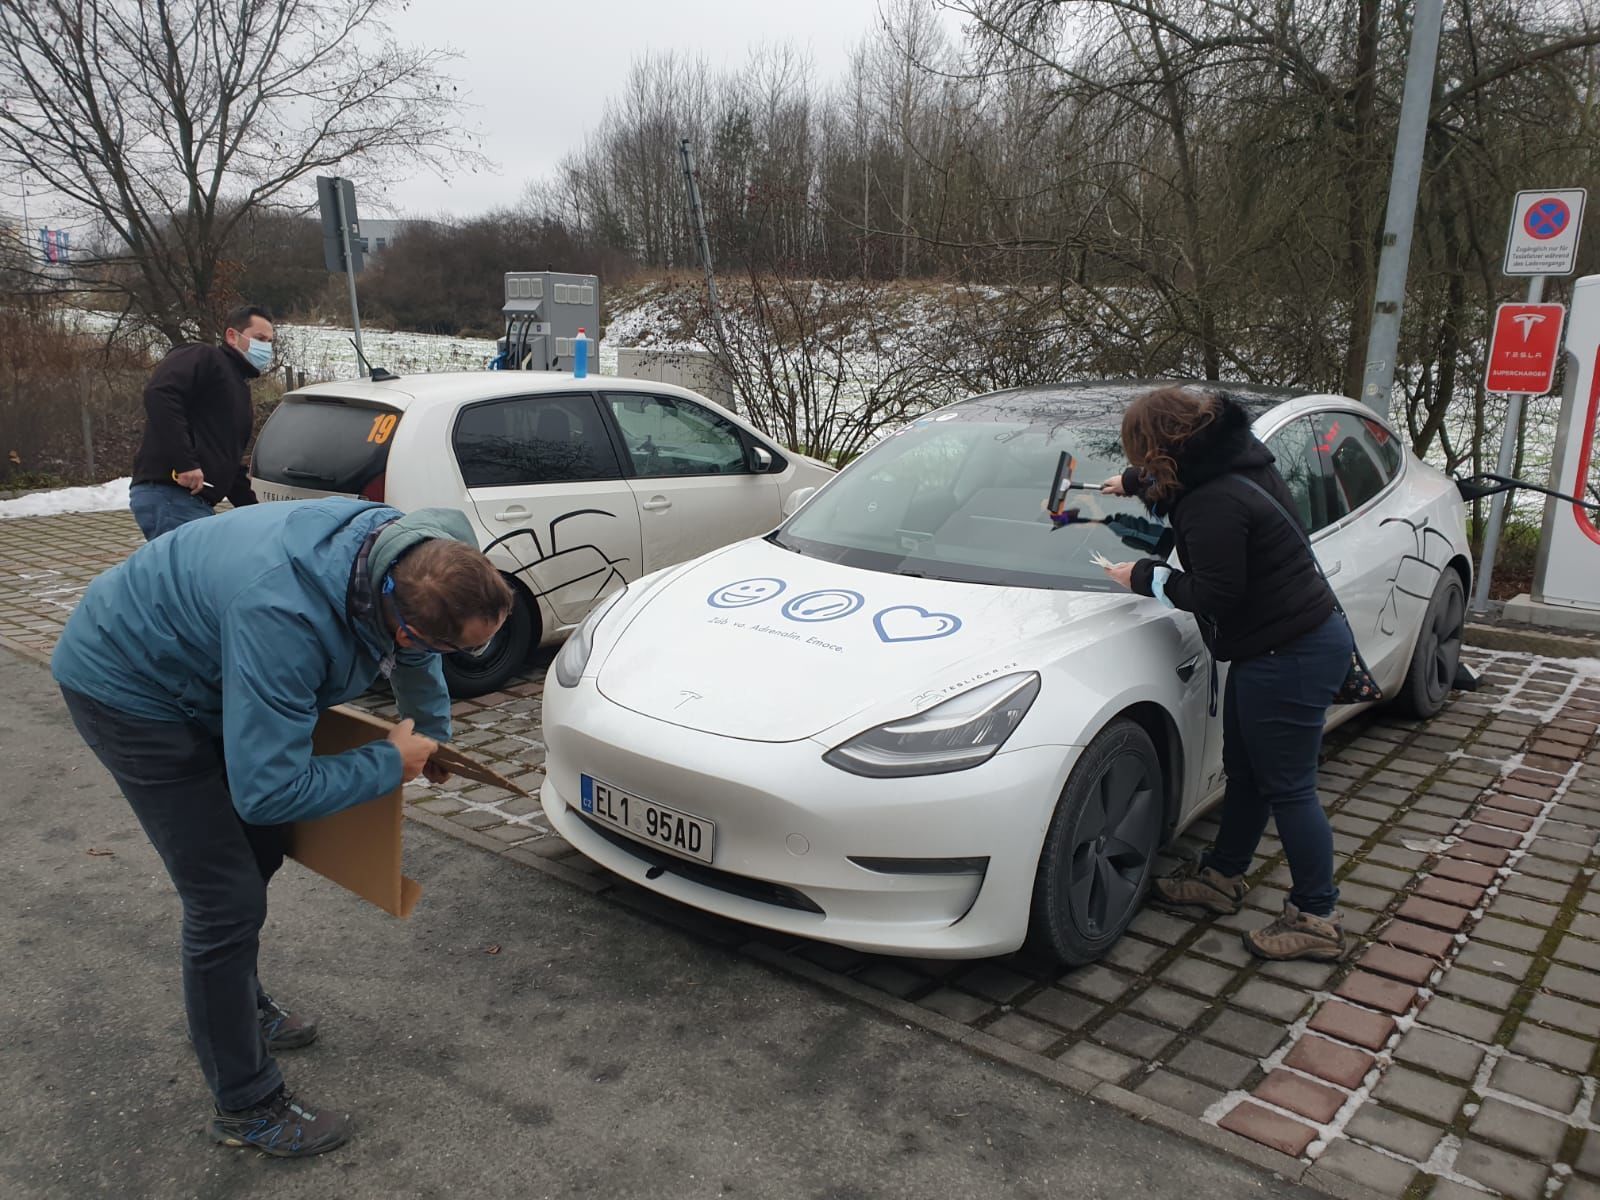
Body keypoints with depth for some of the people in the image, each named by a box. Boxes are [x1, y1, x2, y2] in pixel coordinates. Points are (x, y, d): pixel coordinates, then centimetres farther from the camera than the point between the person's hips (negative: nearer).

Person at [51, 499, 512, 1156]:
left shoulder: (403, 555, -19)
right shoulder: (285, 620, -43)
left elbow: (415, 658, 7)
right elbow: (268, 789, -35)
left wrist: (431, 735, 15)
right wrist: (390, 764, -23)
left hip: (200, 676, 8)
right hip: (129, 688, -8)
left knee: (259, 852, 19)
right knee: (227, 901, -7)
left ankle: (244, 1009, 43)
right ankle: (247, 1108, 10)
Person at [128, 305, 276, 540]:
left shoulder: (239, 389, 28)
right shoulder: (203, 358, -1)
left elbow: (230, 461, 30)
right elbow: (158, 394, -20)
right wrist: (185, 462, -24)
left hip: (194, 501, 10)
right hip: (167, 495, -10)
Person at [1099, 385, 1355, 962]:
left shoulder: (1213, 504, -26)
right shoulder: (1237, 458, 5)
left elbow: (1214, 595, -22)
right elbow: (1180, 477, 28)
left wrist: (1147, 577, -9)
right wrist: (1132, 483, 39)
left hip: (1290, 658, -11)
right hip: (1298, 640, 11)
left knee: (1287, 786, 2)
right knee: (1244, 770, 21)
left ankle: (1317, 919, 17)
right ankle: (1222, 876, 38)